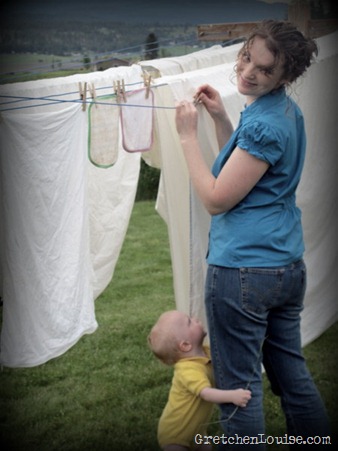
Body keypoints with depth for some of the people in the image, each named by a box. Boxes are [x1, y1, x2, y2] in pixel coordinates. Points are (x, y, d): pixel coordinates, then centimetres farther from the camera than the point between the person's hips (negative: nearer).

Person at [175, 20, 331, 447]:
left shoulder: (265, 124, -19)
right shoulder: (288, 110, 10)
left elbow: (216, 199, -16)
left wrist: (187, 135, -11)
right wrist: (220, 117, 10)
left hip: (242, 272, -10)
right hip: (289, 267, 10)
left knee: (239, 385, 4)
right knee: (292, 372, 20)